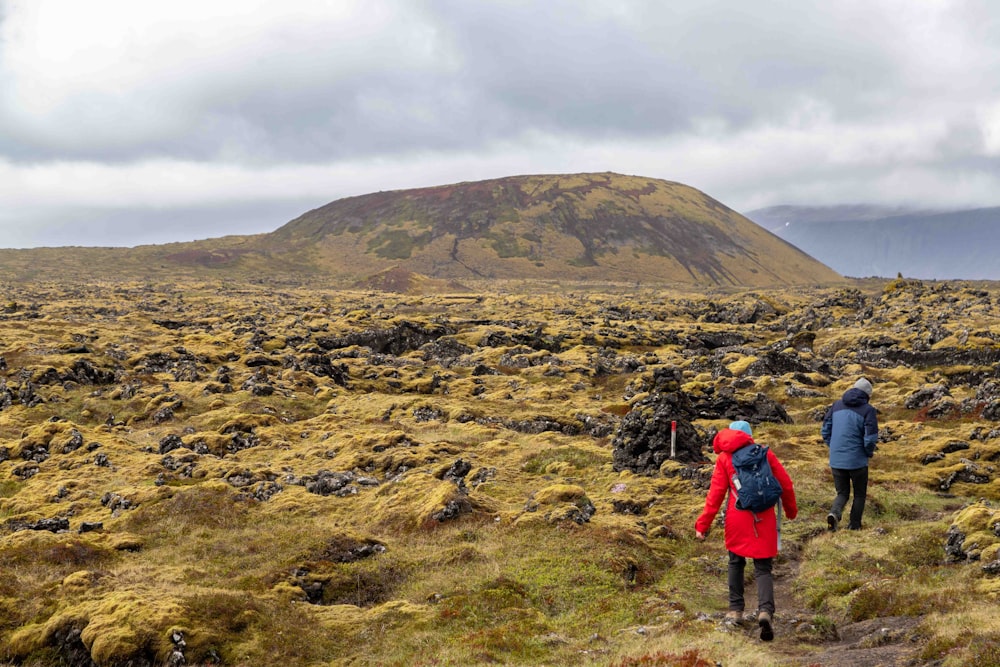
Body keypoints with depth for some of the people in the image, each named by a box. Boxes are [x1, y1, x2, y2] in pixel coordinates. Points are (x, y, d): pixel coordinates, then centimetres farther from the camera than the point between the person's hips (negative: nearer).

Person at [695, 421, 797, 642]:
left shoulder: (724, 458, 2)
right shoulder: (764, 453, 5)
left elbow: (715, 494, -2)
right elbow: (786, 484, 7)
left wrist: (703, 525, 1)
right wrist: (791, 510, 24)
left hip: (737, 519, 0)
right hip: (764, 520, 1)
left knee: (736, 562, 21)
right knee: (763, 569, 4)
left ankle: (735, 609, 22)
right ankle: (765, 610, -19)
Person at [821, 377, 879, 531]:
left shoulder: (837, 405, 6)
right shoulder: (867, 410, -8)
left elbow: (825, 431, 8)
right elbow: (871, 438, -15)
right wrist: (869, 453, 5)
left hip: (836, 460, 4)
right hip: (857, 460, -3)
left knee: (842, 493, 14)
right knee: (859, 494, 16)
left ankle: (834, 513, -14)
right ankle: (855, 526, 15)